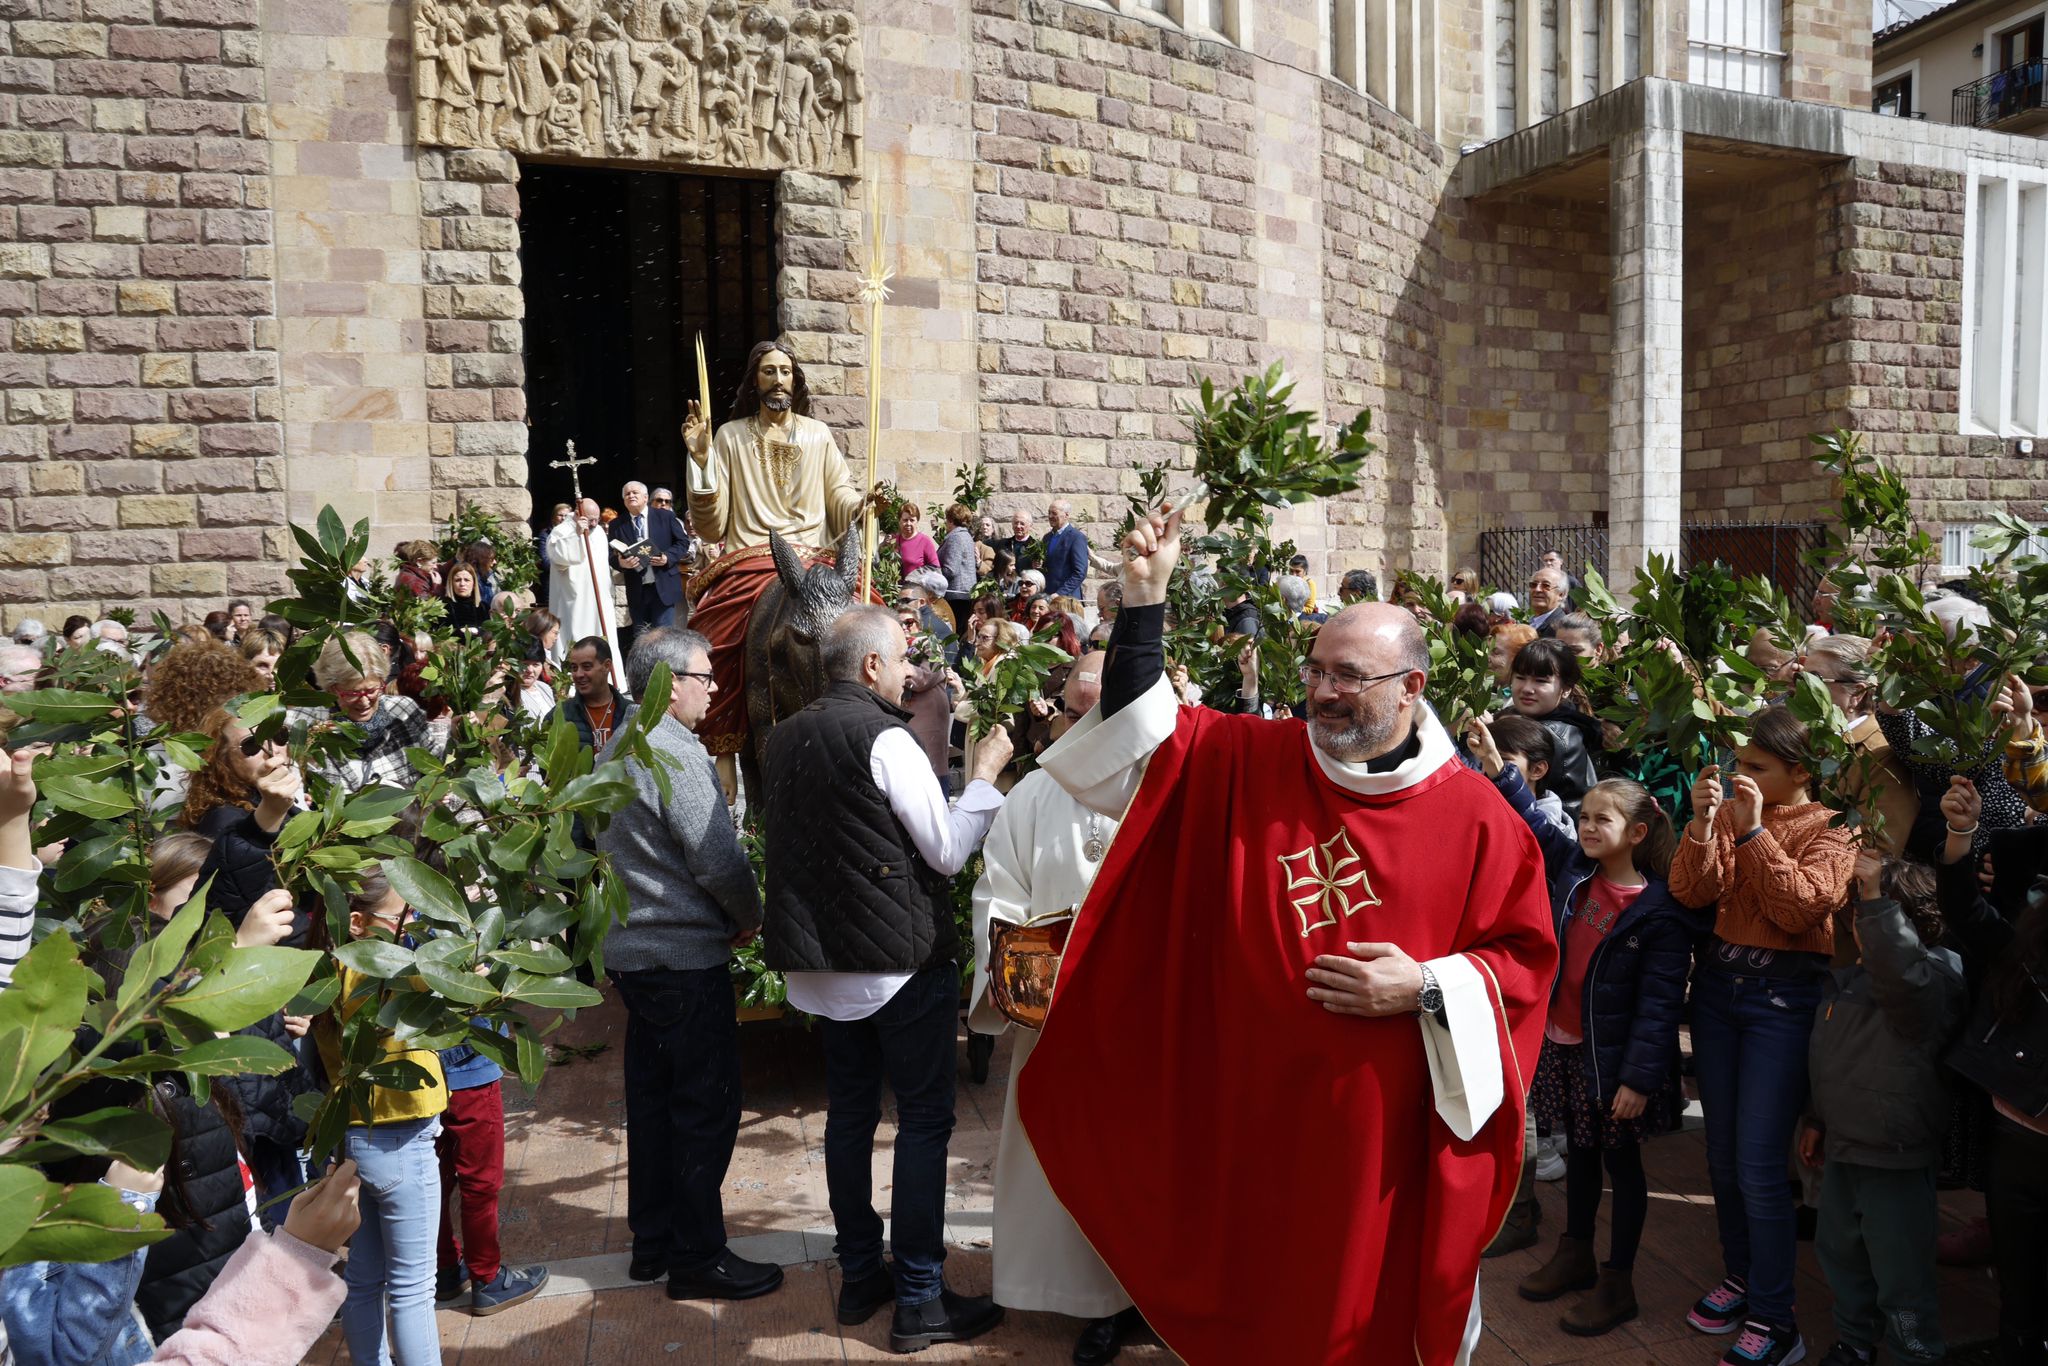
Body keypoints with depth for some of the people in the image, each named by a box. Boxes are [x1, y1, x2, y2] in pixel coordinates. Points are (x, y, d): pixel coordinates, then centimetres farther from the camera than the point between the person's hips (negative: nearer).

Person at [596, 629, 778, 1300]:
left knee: (653, 1099, 17)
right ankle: (697, 1257, 8)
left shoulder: (616, 749, 13)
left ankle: (653, 1242, 28)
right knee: (706, 1107, 0)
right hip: (686, 956, -10)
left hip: (633, 952, 10)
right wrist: (750, 915, -4)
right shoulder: (675, 753, -19)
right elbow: (718, 859, -22)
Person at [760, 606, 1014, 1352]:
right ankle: (919, 1299, 6)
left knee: (849, 1111, 15)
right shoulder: (884, 737, -17)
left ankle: (859, 1275, 25)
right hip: (902, 956, -7)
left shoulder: (786, 738, 6)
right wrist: (985, 772, -5)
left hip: (822, 957, 7)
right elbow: (948, 851, -15)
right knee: (925, 1119, 2)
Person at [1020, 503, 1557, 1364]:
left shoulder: (1473, 816, -8)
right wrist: (1146, 598, -10)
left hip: (1394, 1128, -2)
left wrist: (1429, 988, -18)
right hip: (1256, 1113, 2)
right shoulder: (1250, 763, -3)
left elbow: (1526, 955, -2)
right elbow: (1140, 732, -1)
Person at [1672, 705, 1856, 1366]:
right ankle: (1741, 1276, 32)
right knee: (1721, 1150, 13)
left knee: (1758, 1162, -6)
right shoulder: (1730, 810, 7)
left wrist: (1753, 832, -22)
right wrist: (1703, 821, -16)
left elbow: (1801, 908, -19)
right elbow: (1692, 893, -3)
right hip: (1717, 983, 5)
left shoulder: (1829, 830, -4)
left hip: (1784, 995, -5)